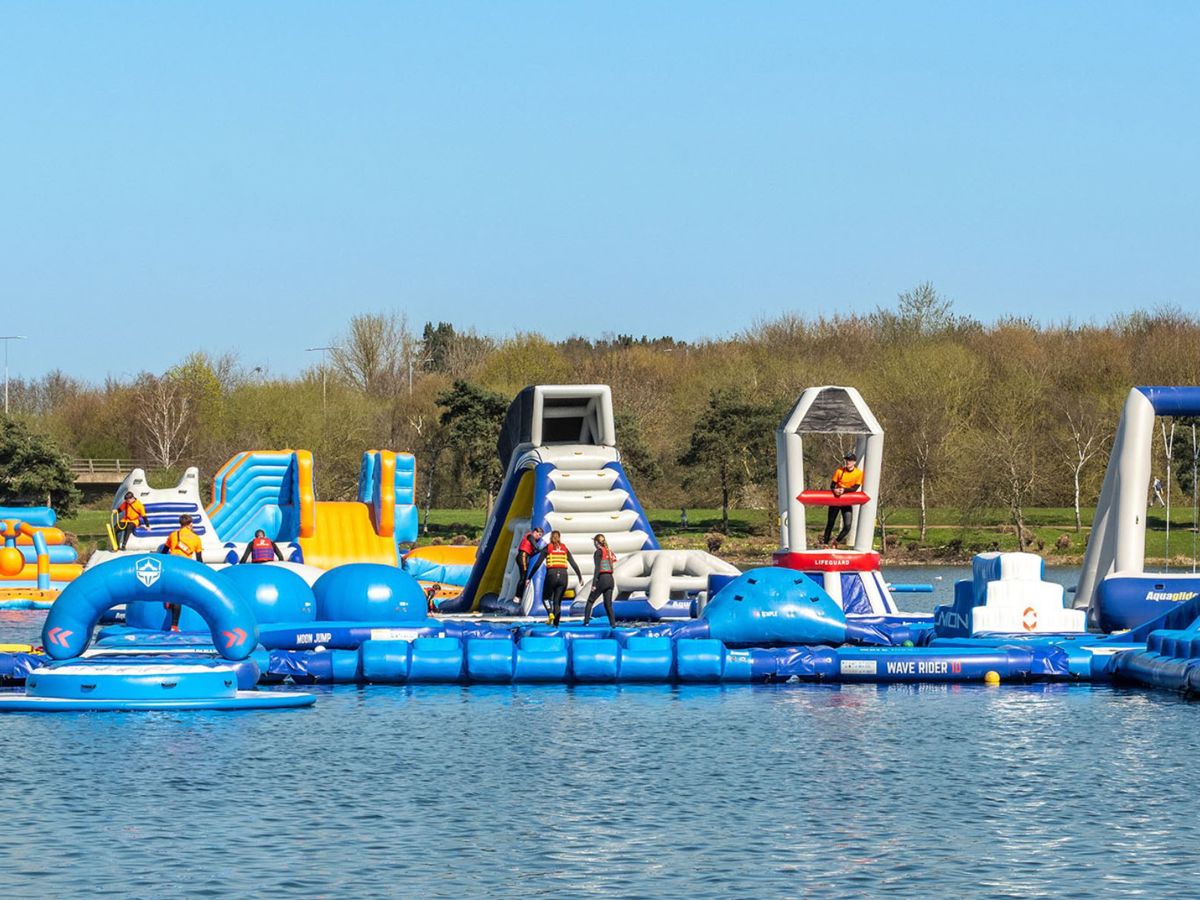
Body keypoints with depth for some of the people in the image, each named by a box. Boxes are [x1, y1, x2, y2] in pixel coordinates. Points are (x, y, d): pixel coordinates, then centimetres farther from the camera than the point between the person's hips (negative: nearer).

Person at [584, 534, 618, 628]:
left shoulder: (598, 552, -5)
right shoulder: (609, 552, 15)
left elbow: (597, 568, -11)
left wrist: (594, 584, -13)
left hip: (602, 578, -6)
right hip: (610, 579, 6)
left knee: (590, 601, 4)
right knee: (608, 604, 8)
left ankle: (586, 620, -6)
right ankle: (613, 623, -3)